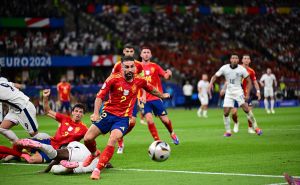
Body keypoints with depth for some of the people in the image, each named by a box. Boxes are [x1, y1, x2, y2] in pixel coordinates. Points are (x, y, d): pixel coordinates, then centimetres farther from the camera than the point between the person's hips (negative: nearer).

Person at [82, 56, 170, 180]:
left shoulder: (139, 81, -2)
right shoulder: (114, 79, -11)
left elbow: (151, 89, 21)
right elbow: (100, 96, -10)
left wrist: (162, 96, 38)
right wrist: (96, 113, -24)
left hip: (123, 118, 0)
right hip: (108, 114, 0)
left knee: (112, 140, -26)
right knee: (88, 138, -7)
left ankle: (97, 170, -19)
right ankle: (94, 154, 30)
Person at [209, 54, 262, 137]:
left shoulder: (242, 69, -9)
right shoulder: (224, 68, -6)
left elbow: (248, 81, -1)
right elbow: (215, 76, 2)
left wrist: (247, 94, -8)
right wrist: (211, 83, -20)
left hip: (238, 92, -2)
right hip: (229, 92, 2)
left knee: (246, 109, -19)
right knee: (226, 113, -4)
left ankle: (255, 127, -7)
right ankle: (228, 131, 12)